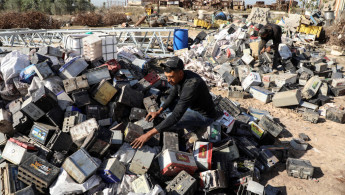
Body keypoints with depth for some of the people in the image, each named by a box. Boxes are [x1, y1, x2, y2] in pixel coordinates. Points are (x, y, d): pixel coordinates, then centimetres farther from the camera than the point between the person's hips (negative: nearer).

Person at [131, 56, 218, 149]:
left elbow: (176, 116, -42)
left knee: (169, 123, -26)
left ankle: (195, 125, 2)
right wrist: (158, 112, -8)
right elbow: (172, 96, 7)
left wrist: (150, 133, -43)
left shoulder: (191, 85, -38)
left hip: (204, 116, -8)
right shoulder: (179, 76, -11)